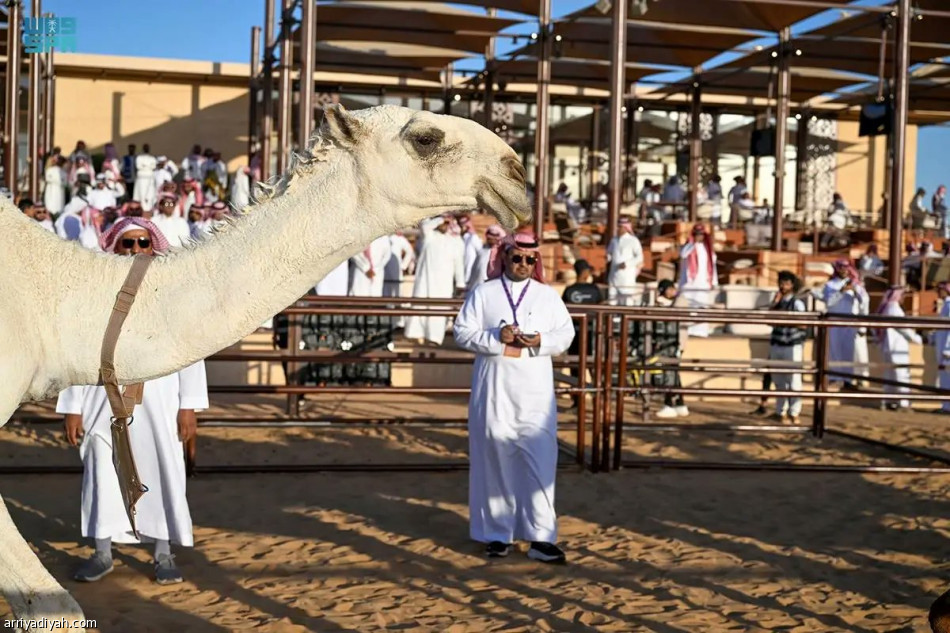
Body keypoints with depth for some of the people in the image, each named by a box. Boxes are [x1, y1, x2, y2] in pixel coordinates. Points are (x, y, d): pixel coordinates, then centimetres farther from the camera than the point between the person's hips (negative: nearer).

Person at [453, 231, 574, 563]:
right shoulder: (483, 293, 6)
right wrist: (496, 337, -15)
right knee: (495, 460, 3)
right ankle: (497, 533, 13)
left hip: (535, 393, 1)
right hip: (494, 390, 0)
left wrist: (540, 341, -13)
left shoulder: (548, 295, 10)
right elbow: (462, 331, 1)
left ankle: (540, 538, -4)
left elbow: (566, 333, 7)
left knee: (539, 461, -6)